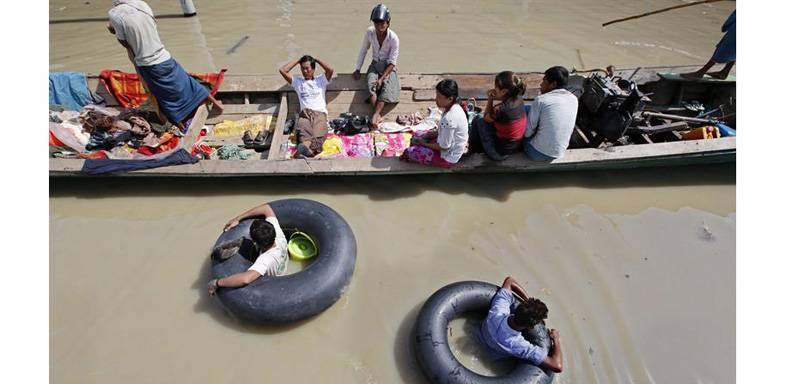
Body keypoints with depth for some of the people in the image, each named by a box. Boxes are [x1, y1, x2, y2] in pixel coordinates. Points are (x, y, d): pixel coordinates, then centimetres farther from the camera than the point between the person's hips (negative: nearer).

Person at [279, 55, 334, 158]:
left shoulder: (320, 80, 25)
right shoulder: (297, 82, 30)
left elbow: (330, 70, 5)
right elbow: (282, 70, 20)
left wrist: (316, 59, 20)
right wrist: (298, 60, 27)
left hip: (320, 113, 0)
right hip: (304, 114, 0)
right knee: (303, 132, -38)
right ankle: (307, 149, -64)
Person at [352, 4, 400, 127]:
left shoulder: (393, 38, -19)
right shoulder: (369, 32, -11)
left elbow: (392, 62, -17)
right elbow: (363, 50, 3)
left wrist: (382, 78, -26)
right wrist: (357, 69, 2)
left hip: (388, 67, -2)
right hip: (375, 64, 2)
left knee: (387, 87, -30)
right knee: (371, 84, -27)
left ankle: (375, 115, -40)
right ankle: (378, 115, -37)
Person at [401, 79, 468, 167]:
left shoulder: (449, 119, -34)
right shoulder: (455, 107, -5)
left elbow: (443, 147, -25)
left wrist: (424, 143, -12)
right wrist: (430, 134, 1)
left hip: (448, 157, -9)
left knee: (409, 152, -10)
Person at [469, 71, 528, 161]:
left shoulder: (500, 109, -30)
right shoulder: (518, 98, -9)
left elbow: (486, 118, -7)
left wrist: (490, 99, -4)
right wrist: (494, 97, -2)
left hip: (500, 153, -7)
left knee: (478, 119, 6)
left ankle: (474, 150, 25)